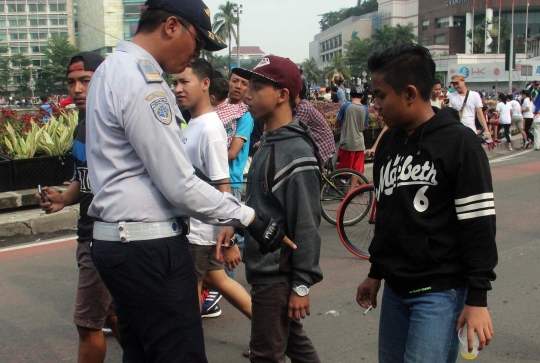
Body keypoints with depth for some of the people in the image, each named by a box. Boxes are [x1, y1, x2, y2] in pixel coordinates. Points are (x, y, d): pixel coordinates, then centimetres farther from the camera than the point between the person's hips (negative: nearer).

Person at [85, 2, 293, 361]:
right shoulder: (142, 81, -18)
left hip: (117, 240, 10)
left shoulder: (113, 69, 14)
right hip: (149, 249, -10)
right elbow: (180, 185, -19)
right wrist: (248, 218, -10)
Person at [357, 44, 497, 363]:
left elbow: (479, 227, -14)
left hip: (440, 291, -7)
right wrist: (376, 273, 19)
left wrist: (478, 298, -15)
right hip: (395, 288, 7)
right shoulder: (388, 143, 8)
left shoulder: (460, 143, -13)